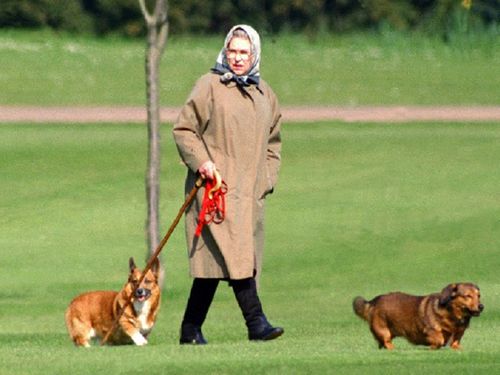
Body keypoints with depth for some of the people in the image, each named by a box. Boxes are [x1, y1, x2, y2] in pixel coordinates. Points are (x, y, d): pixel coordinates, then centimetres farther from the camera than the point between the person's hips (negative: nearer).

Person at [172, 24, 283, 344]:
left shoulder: (264, 93, 16)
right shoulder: (209, 86, -2)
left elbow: (273, 141, 25)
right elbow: (184, 129, -1)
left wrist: (268, 179, 14)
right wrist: (199, 160, -15)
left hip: (250, 190, 6)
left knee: (213, 260, 7)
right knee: (235, 254, -17)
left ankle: (191, 329, 12)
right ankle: (256, 322, -21)